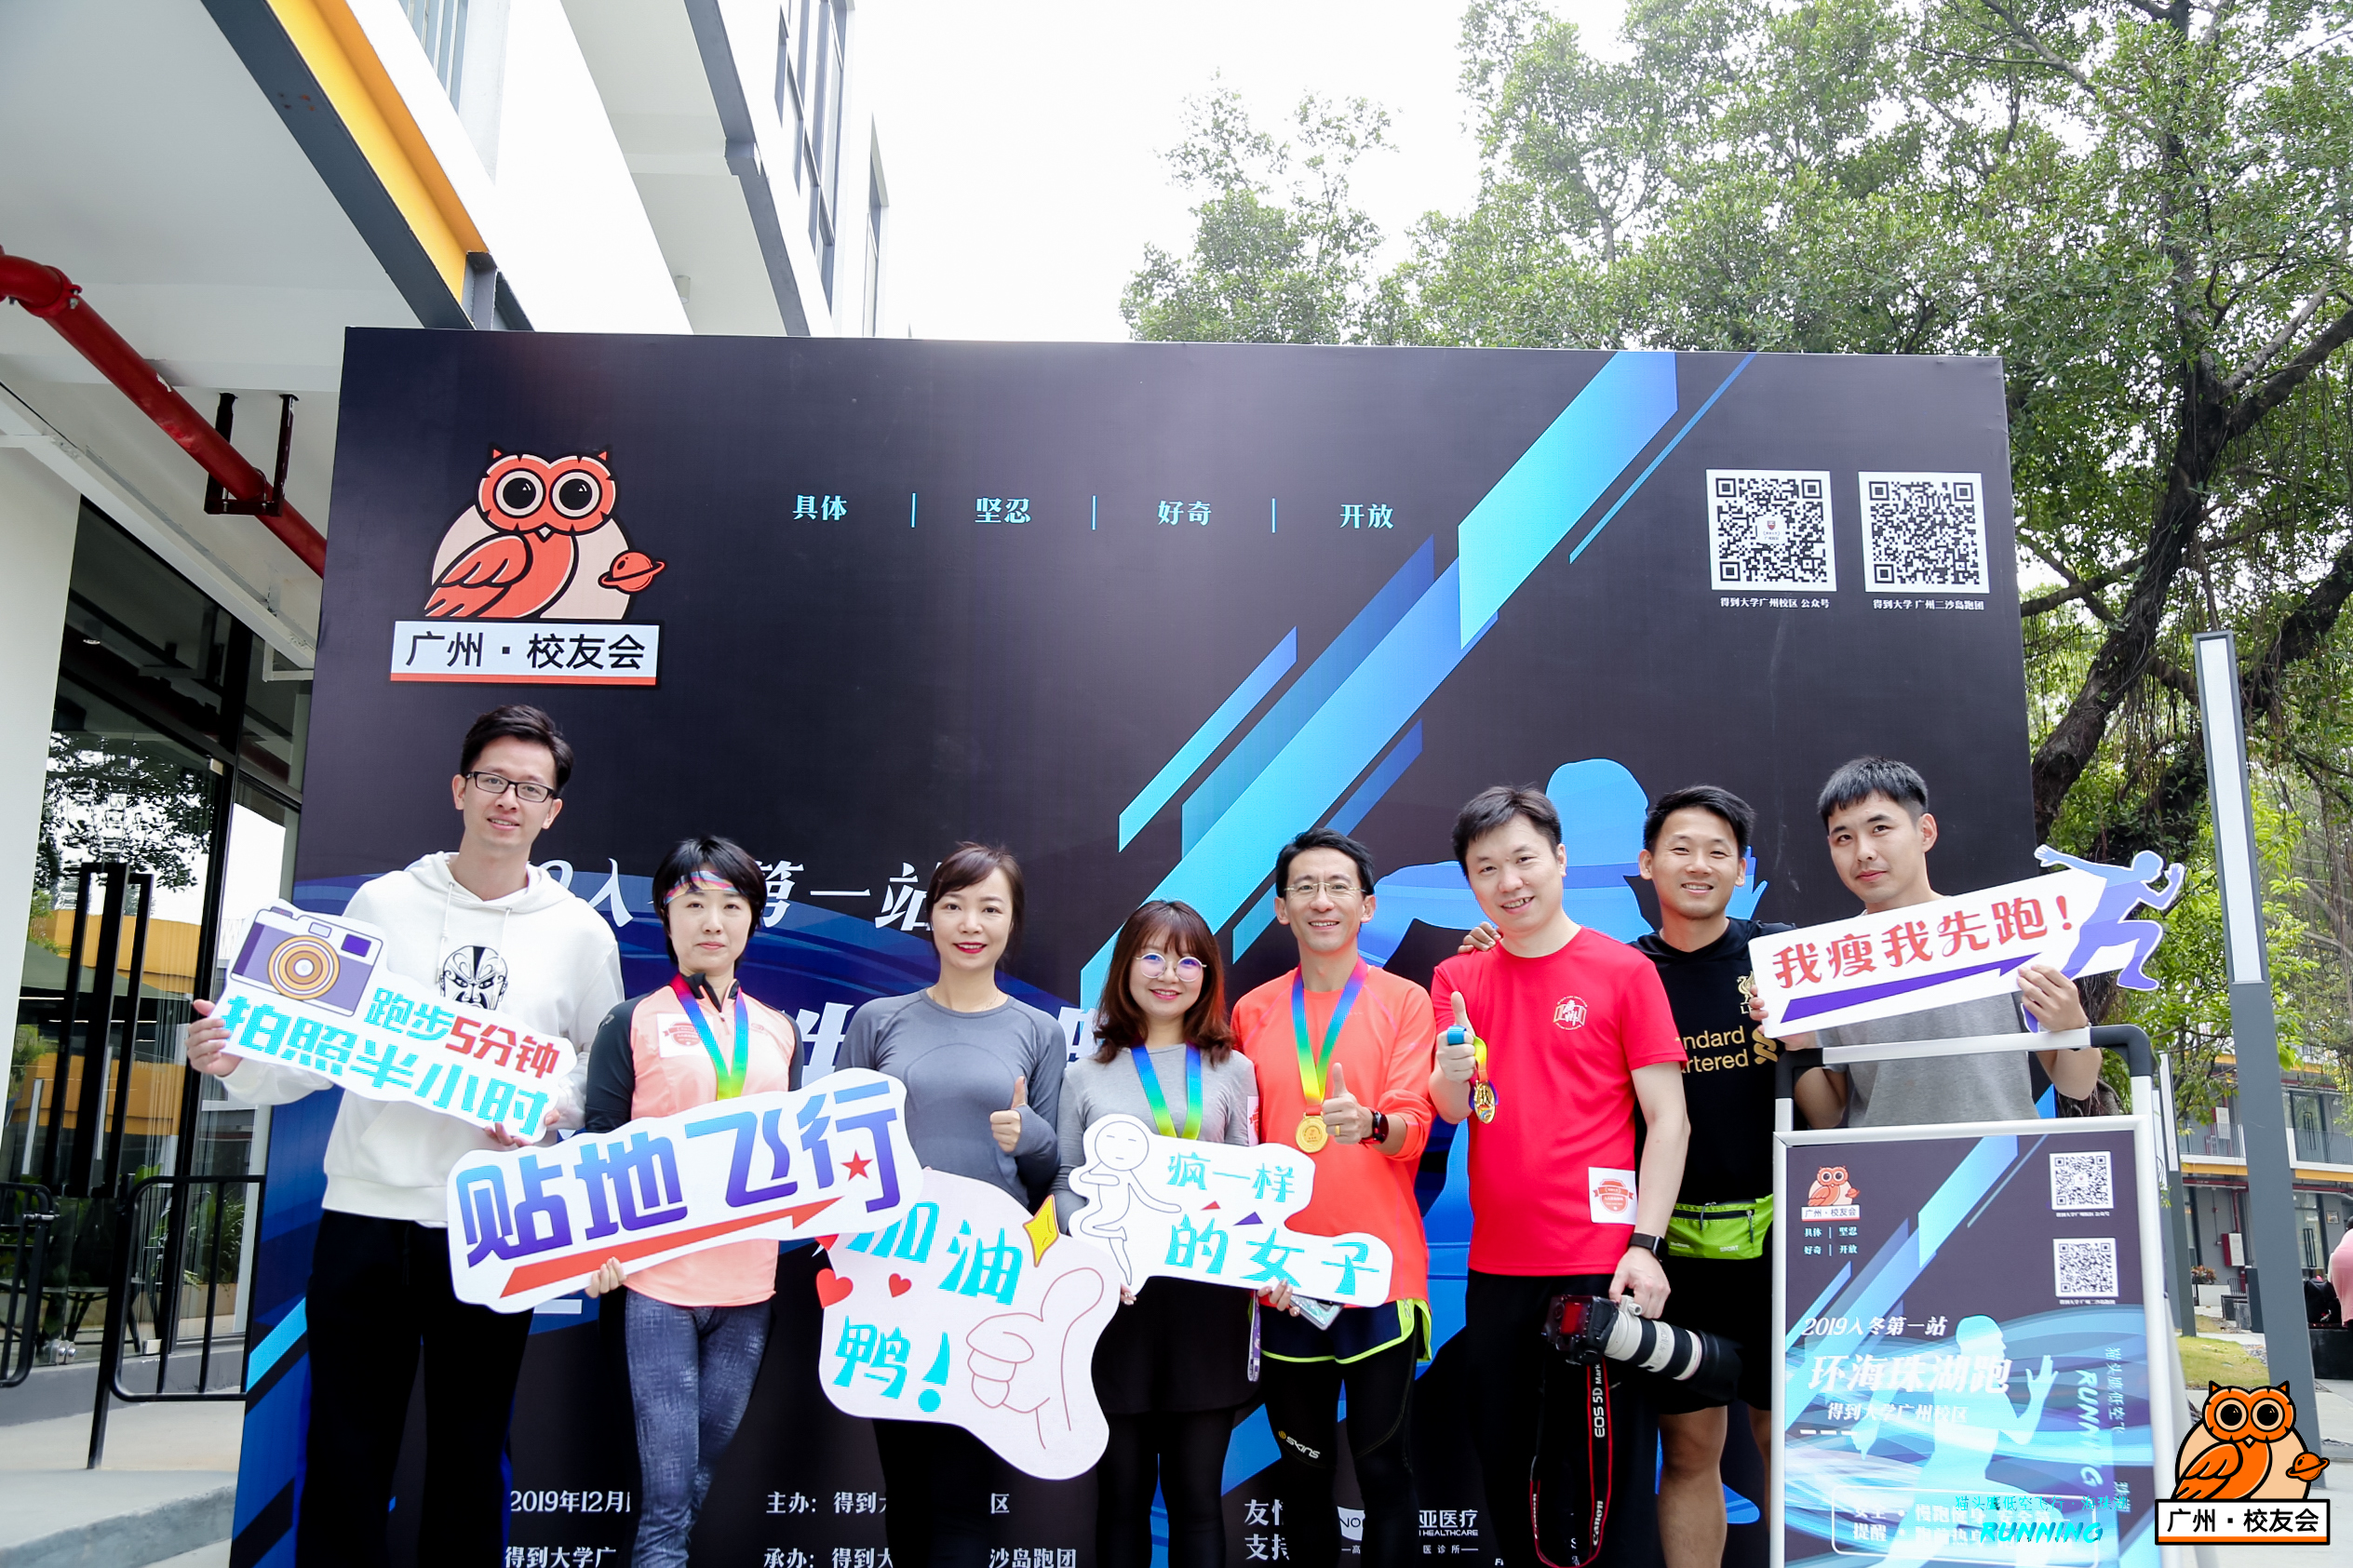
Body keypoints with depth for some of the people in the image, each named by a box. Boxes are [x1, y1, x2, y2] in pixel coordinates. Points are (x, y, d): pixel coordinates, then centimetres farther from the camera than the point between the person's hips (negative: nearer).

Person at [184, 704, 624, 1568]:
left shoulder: (580, 932, 4)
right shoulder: (383, 903, 5)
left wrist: (551, 1109, -13)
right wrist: (237, 1062, -10)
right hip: (367, 1210, 0)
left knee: (468, 1460, 9)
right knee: (344, 1457, 5)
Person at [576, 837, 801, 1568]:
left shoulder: (779, 1031, 14)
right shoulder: (632, 1023, 2)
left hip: (748, 1281, 4)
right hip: (657, 1279, -4)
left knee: (711, 1477, 11)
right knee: (667, 1495, -5)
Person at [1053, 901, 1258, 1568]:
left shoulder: (1231, 1070, 9)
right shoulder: (1088, 1077, 8)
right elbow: (1066, 1186, 7)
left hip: (1208, 1294, 0)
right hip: (1119, 1300, 0)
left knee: (1197, 1495, 5)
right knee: (1122, 1491, 9)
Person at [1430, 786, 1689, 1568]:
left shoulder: (1623, 969, -4)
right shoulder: (1459, 979, 7)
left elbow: (1668, 1119, -5)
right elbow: (1450, 1111, 2)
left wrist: (1645, 1243, -13)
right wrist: (1451, 1076, -21)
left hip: (1599, 1264, -4)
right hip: (1495, 1266, 4)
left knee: (1610, 1469, 3)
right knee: (1505, 1465, 13)